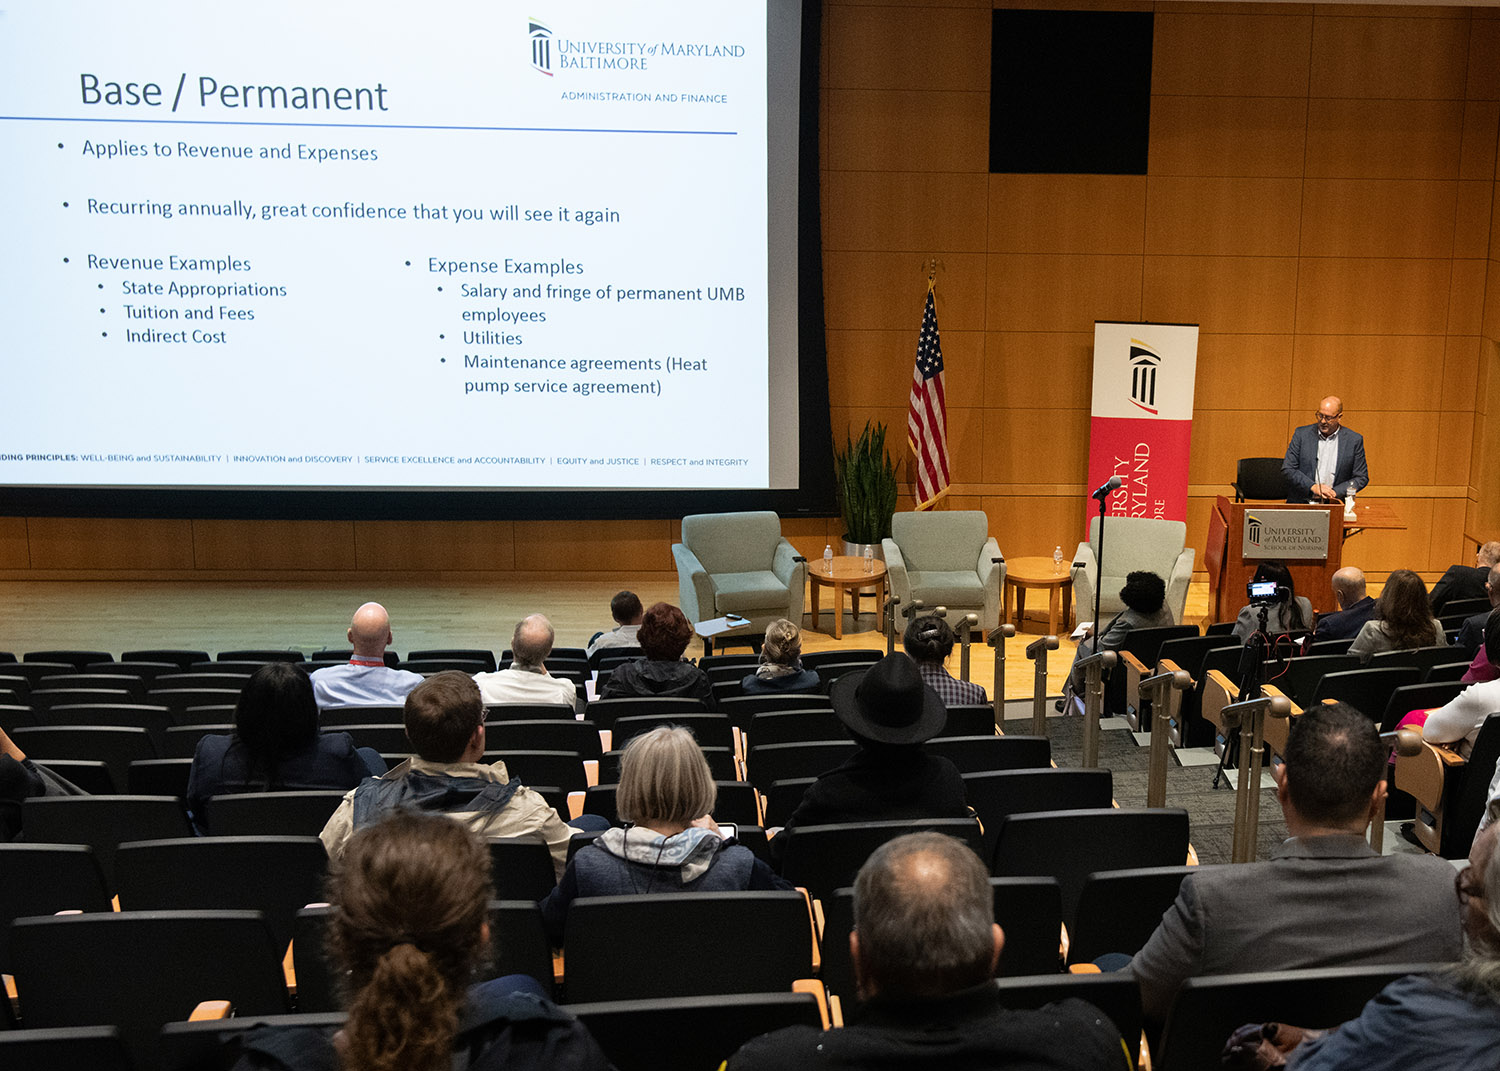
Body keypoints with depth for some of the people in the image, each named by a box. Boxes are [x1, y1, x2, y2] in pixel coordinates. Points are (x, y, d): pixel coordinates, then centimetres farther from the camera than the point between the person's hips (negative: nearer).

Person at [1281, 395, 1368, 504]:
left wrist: (1335, 492, -6)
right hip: (1300, 504, 0)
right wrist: (1313, 487, -11)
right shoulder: (1301, 434, 6)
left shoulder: (1354, 440, 5)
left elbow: (1362, 478, 8)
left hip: (1333, 505, 0)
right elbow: (1287, 469, 2)